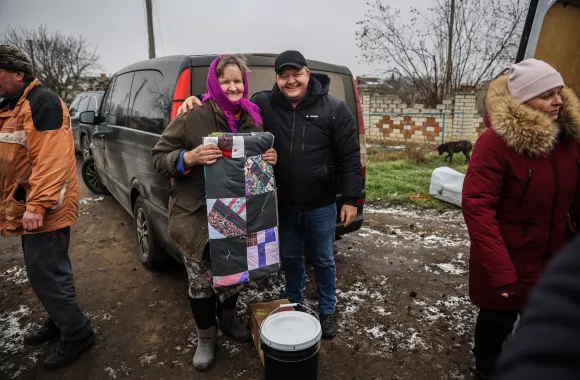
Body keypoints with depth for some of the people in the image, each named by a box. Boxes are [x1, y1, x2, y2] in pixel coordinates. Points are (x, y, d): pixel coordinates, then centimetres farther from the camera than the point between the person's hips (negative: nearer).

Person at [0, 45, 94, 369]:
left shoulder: (42, 102, -15)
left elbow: (51, 158, -25)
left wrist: (38, 205, -28)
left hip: (44, 211, -10)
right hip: (27, 208, 10)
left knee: (46, 275, -4)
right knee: (48, 271, 18)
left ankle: (78, 334, 11)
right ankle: (60, 322, 34)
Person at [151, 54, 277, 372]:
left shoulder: (253, 119, 4)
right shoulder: (192, 116, -11)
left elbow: (262, 160, 16)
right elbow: (159, 158, -9)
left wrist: (269, 160, -7)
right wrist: (189, 158, -28)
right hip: (196, 215, -4)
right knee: (201, 281, 6)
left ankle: (228, 319, 46)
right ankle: (205, 338, 31)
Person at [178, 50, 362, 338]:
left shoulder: (334, 108, -9)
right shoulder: (264, 104, -4)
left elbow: (349, 157, -8)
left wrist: (350, 200, -9)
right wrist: (199, 101, -16)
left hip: (321, 205, -2)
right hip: (283, 204, 3)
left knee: (323, 260, 15)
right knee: (290, 258, 21)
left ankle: (327, 311, 38)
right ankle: (293, 304, 46)